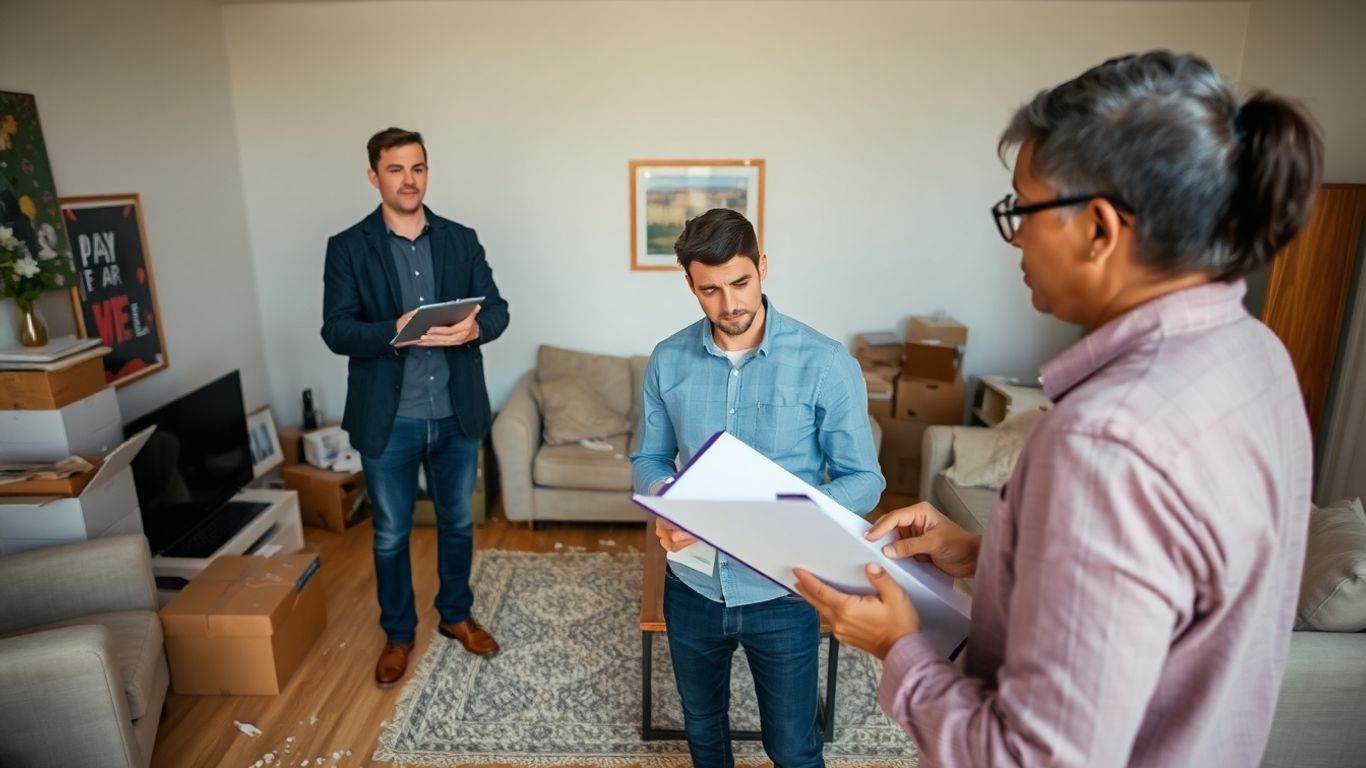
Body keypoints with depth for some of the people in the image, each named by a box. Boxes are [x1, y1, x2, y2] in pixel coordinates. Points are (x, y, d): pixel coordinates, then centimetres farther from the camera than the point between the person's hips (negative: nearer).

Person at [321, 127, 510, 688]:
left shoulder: (461, 240, 3)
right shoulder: (348, 248, -4)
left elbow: (498, 309, -1)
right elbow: (336, 330, -12)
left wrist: (475, 328, -24)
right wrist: (395, 331, -30)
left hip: (456, 414, 2)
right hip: (388, 420, -2)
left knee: (458, 522, 18)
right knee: (391, 534, 13)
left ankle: (456, 615, 40)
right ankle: (398, 634, 35)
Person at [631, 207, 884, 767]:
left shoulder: (826, 363, -16)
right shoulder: (667, 361, -6)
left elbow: (863, 480, -11)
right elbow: (649, 458, 4)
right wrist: (663, 501, -19)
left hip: (781, 592, -3)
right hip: (692, 586, 3)